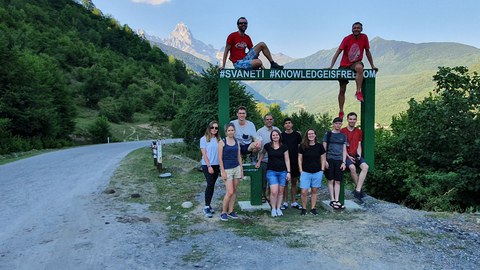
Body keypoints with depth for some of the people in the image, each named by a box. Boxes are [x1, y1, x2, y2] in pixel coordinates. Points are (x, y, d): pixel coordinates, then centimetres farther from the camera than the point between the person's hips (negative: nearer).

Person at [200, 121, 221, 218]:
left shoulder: (218, 139, 8)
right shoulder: (204, 139, -3)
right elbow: (204, 154, -7)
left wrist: (221, 166, -1)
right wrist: (209, 166, -12)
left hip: (216, 165, 4)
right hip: (207, 165, -4)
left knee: (212, 185, 9)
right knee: (210, 185, -10)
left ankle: (208, 205, 19)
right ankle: (206, 207, -4)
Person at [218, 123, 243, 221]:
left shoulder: (237, 142, 8)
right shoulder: (222, 142, -5)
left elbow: (239, 157, 13)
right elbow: (220, 158, -7)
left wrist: (242, 170, 10)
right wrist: (223, 172, -12)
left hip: (237, 168, 5)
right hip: (227, 169, -5)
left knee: (234, 191, 7)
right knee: (230, 192, -10)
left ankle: (231, 211, 18)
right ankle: (224, 212, 5)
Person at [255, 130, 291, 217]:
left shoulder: (284, 147, 0)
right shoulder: (267, 146, -1)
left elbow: (287, 160, 3)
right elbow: (262, 153, 19)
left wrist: (288, 172, 0)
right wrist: (259, 162, 16)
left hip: (282, 171, 2)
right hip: (271, 171, -1)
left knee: (280, 191, 7)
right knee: (274, 191, -11)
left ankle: (278, 208, 21)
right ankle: (273, 209, 6)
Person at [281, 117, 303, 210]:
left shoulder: (297, 134, 6)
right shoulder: (281, 135, 3)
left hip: (295, 161, 1)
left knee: (294, 182, 8)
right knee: (285, 182, 2)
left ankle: (294, 202, 17)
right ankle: (285, 202, 10)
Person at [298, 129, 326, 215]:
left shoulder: (319, 146, 1)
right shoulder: (302, 146, -1)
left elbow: (323, 159, 6)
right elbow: (300, 159, 3)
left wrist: (322, 170, 1)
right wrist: (301, 171, -2)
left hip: (317, 172, 1)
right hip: (305, 172, -1)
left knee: (314, 191, 9)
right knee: (304, 192, -5)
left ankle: (313, 208, 20)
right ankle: (304, 208, 10)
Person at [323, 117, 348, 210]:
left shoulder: (343, 136, 13)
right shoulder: (328, 134, 5)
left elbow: (344, 150, 12)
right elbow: (324, 148, 3)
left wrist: (343, 162, 2)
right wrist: (325, 160, -5)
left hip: (339, 160, 2)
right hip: (330, 160, -2)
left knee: (338, 181, 3)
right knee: (331, 181, 0)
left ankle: (337, 200, 7)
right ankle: (332, 200, 7)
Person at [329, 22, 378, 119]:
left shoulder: (364, 37, -4)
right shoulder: (347, 39, -10)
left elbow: (367, 52, 6)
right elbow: (338, 52, -12)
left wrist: (372, 66, 8)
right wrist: (331, 66, -22)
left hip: (356, 63, 0)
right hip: (344, 65, 0)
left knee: (359, 67, -41)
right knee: (342, 90, 3)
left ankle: (358, 92, -34)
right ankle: (341, 111, 17)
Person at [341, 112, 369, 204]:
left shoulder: (359, 132, 14)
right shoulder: (342, 131, 0)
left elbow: (359, 145, 12)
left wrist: (359, 155, -5)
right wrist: (348, 156, -13)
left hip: (356, 155, 4)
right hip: (347, 155, -4)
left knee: (365, 167, -24)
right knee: (352, 167, -33)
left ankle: (357, 190, -24)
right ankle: (359, 189, -15)